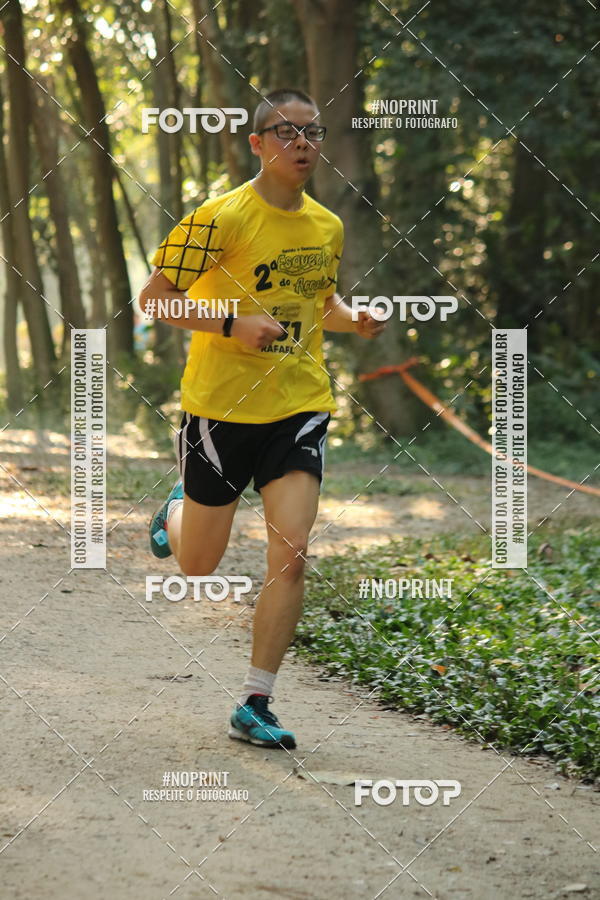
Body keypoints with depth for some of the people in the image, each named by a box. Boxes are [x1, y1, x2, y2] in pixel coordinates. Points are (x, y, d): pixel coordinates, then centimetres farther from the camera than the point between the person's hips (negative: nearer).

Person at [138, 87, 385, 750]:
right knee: (197, 566, 10)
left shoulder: (327, 226, 6)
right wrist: (232, 325, -22)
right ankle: (177, 508, 48)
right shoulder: (221, 218, -12)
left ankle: (254, 707, -2)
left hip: (299, 406, 3)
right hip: (221, 407, -3)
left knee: (290, 556, -11)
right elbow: (152, 299, -10)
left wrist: (355, 320, 2)